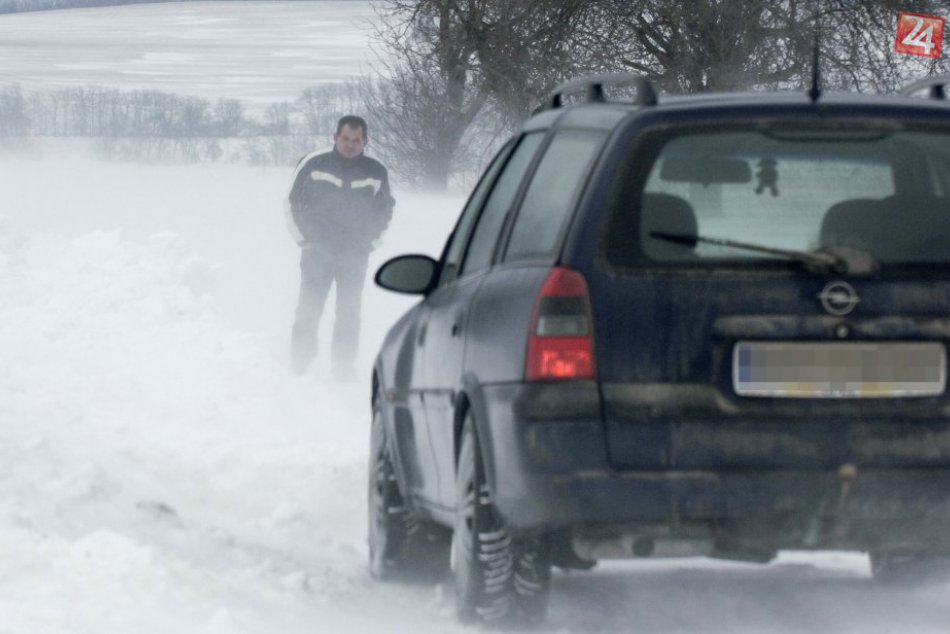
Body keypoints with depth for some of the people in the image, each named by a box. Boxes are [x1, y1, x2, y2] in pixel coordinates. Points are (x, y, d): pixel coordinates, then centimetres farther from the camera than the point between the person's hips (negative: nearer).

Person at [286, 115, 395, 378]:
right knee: (308, 310, -5)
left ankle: (344, 367, 8)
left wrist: (369, 242, 9)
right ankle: (298, 364, 4)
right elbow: (294, 203, 7)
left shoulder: (376, 172, 3)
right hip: (317, 252, -2)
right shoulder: (313, 165, -3)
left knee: (349, 314, 2)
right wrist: (304, 238, 2)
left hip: (355, 256, 2)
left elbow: (385, 210, 17)